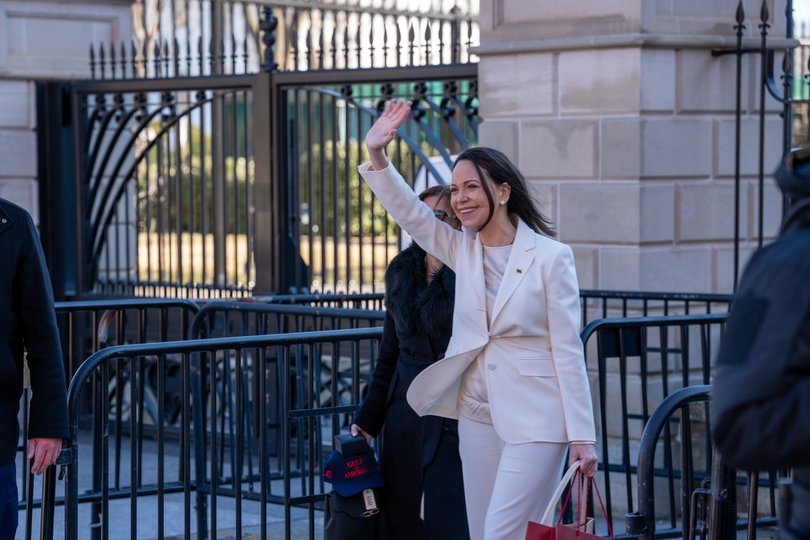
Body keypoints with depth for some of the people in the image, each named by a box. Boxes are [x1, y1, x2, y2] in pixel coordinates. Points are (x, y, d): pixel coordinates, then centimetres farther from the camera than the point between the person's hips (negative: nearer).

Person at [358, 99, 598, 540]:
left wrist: (582, 436, -11)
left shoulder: (550, 257, -8)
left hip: (534, 419, -6)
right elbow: (409, 212, -4)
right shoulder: (462, 250, 8)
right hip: (479, 416, 6)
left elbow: (568, 350, -9)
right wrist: (376, 157, -20)